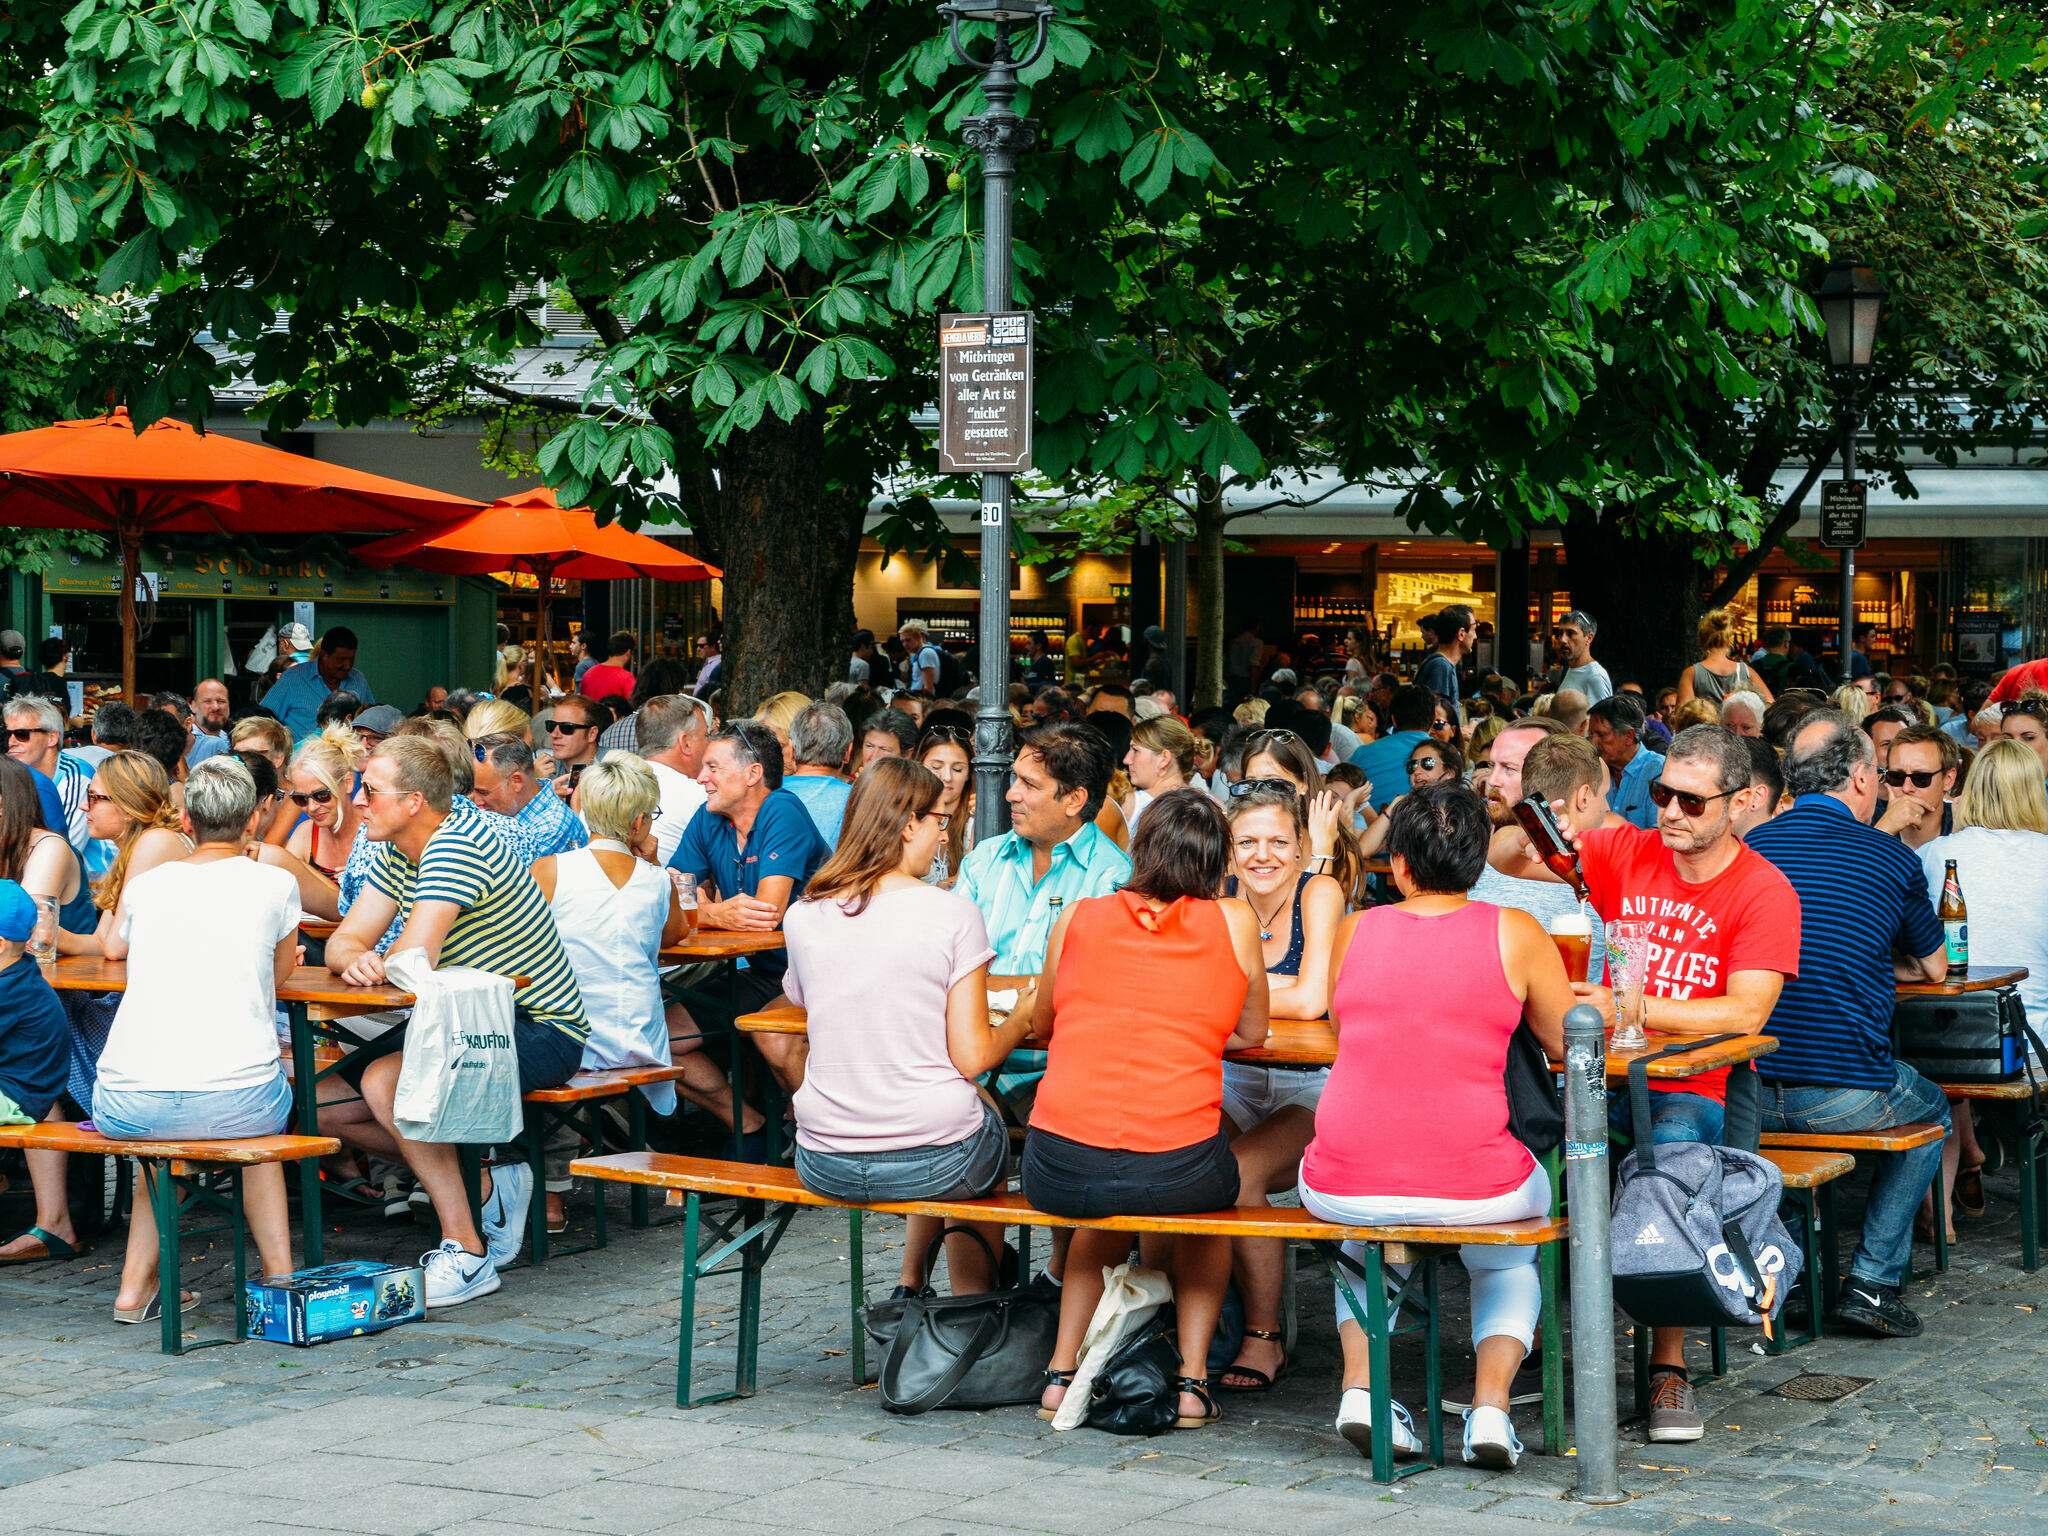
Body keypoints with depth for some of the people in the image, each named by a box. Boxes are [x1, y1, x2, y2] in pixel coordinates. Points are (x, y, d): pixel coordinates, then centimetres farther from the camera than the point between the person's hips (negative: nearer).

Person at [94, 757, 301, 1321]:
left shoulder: (146, 883, 15)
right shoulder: (274, 884, 7)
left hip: (127, 1105, 2)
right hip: (234, 1101, -2)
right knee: (259, 1123, 35)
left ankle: (136, 1285, 29)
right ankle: (280, 1277, 25)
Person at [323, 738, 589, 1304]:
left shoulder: (458, 844, -23)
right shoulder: (396, 852, 7)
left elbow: (415, 960, -29)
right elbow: (345, 942, 4)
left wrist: (377, 964, -5)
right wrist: (356, 960, -21)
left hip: (538, 1029, -10)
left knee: (385, 1082, -30)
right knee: (326, 1106, 3)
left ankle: (467, 1254, -21)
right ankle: (486, 1186, 11)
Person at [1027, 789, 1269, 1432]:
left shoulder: (1078, 917, 9)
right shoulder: (1233, 922, 5)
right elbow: (1251, 1034, 19)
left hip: (1058, 1171, 2)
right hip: (1177, 1172, -2)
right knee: (1215, 1188, 34)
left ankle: (1063, 1371, 29)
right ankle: (1192, 1378, 26)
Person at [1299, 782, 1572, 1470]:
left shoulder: (1355, 930, 4)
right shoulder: (1515, 933, -2)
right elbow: (1567, 1041, 11)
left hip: (1343, 1184, 2)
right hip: (1471, 1186, -1)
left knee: (1362, 1239, 39)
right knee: (1508, 1256, 34)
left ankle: (1359, 1381, 19)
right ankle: (1491, 1400, 12)